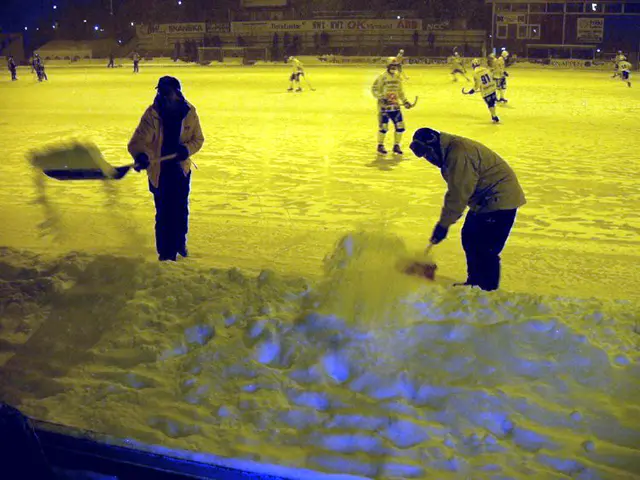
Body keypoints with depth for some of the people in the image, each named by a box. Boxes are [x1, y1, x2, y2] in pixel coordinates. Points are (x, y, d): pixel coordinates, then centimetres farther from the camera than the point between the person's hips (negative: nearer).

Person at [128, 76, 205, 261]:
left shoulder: (189, 113, -6)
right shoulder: (152, 114, -14)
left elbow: (198, 139, 4)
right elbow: (138, 140, -21)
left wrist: (187, 149, -18)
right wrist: (141, 156, -43)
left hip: (181, 168, 2)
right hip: (158, 170, -2)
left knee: (181, 210, 12)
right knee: (164, 212, -2)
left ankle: (179, 244, 37)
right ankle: (165, 252, 14)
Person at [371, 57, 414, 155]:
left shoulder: (398, 77, 11)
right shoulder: (382, 77, -9)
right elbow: (374, 89, -9)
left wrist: (405, 101, 15)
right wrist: (381, 98, -21)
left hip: (395, 105, 6)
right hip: (384, 106, -6)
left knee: (400, 125, 0)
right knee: (383, 126, -5)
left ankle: (396, 146, 14)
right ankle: (380, 146, 13)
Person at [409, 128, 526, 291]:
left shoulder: (459, 153, -24)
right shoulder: (450, 152, 10)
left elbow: (458, 194, -23)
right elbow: (456, 191, 18)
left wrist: (443, 224, -16)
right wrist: (445, 221, 16)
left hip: (499, 199, -11)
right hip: (484, 200, 11)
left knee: (484, 249, -11)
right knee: (469, 238, 16)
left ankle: (488, 290, 0)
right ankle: (474, 282, 29)